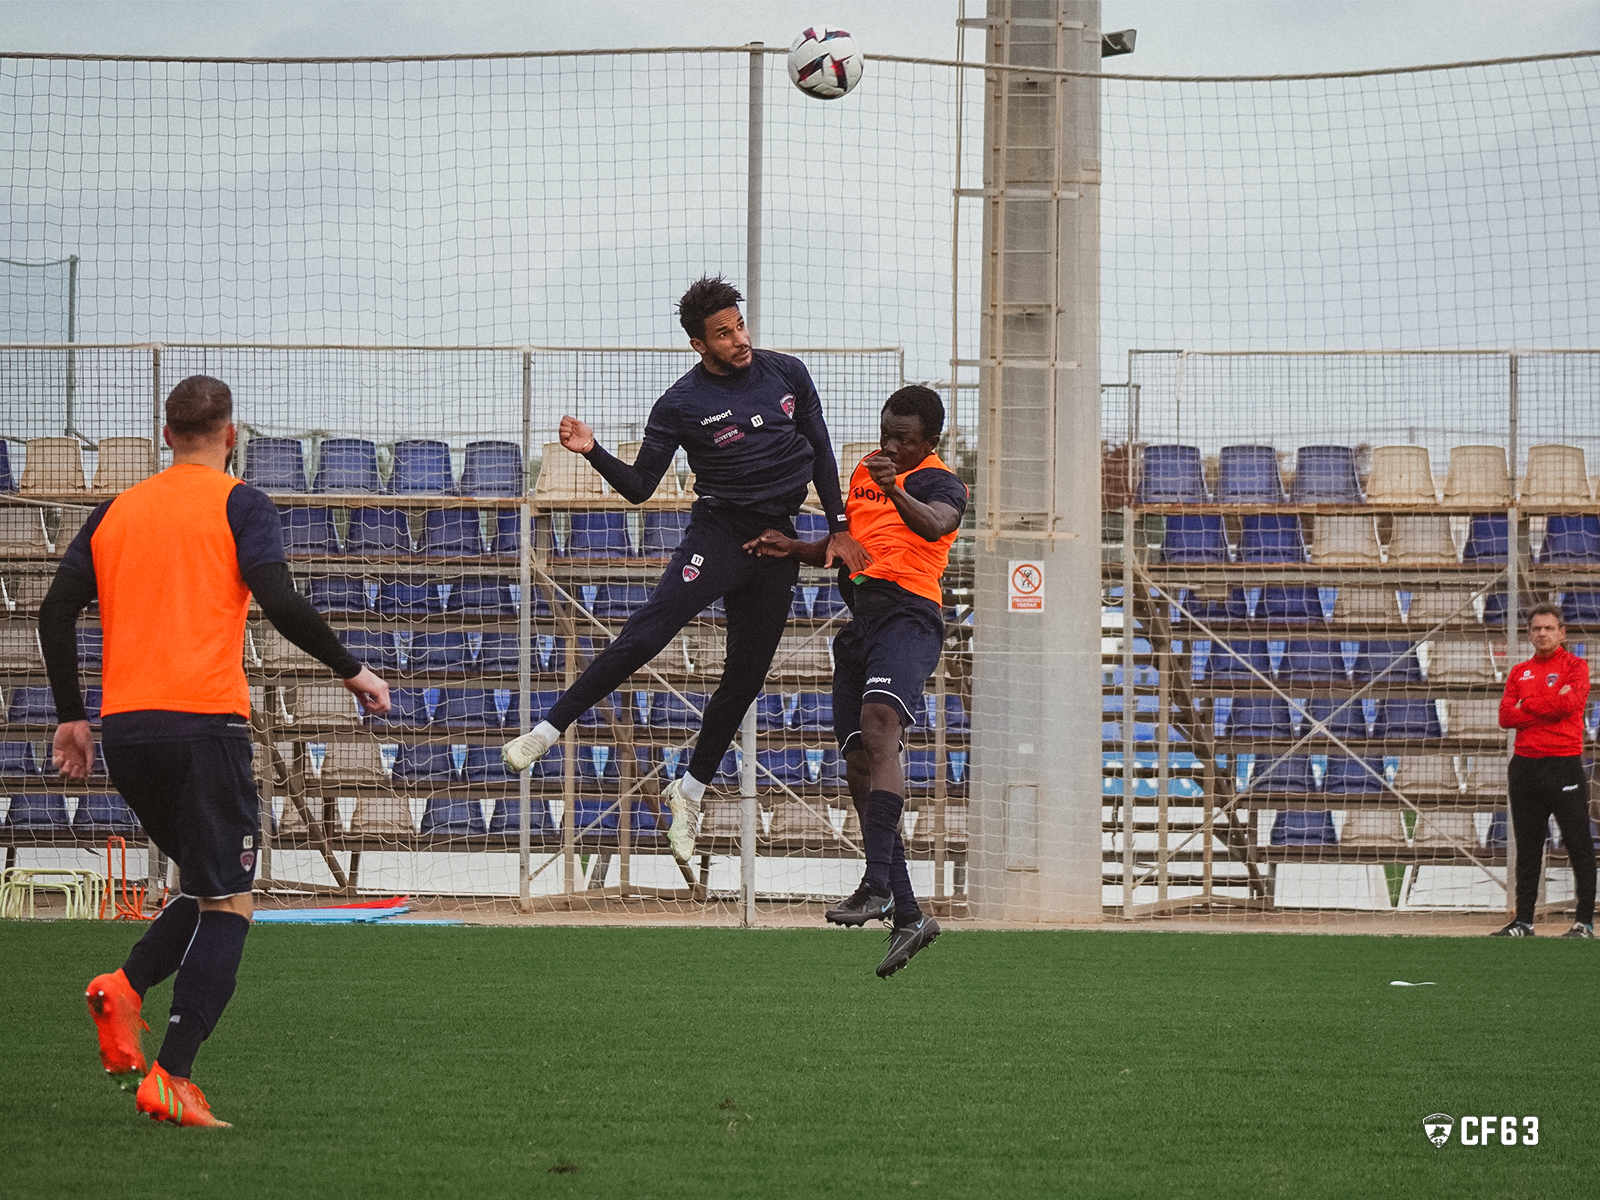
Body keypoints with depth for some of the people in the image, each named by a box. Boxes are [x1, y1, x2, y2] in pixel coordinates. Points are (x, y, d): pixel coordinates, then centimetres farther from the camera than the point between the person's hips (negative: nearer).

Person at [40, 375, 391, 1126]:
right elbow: (279, 602, -12)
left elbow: (56, 612, 12)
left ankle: (125, 987, -6)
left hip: (123, 727, 6)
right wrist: (353, 673, -2)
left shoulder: (114, 512, 15)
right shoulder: (239, 506, 1)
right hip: (203, 719, -6)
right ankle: (170, 1080, -15)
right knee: (227, 904, -2)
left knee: (205, 886, 21)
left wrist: (71, 718, 19)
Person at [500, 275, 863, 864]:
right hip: (718, 532, -4)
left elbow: (820, 451, 15)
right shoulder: (681, 405, -6)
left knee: (745, 677, 4)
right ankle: (547, 731, -23)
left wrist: (838, 527, 10)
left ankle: (690, 789, 19)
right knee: (647, 632, -22)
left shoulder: (787, 374, 5)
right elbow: (639, 487, -5)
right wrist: (592, 452, -22)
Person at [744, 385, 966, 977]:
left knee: (877, 721, -31)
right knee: (859, 766, 3)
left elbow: (935, 526, -25)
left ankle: (878, 883, -40)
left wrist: (896, 490, -44)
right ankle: (906, 914, 6)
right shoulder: (863, 473, 23)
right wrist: (794, 548, 16)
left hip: (908, 612, -8)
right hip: (860, 617, 9)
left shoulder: (941, 483, -1)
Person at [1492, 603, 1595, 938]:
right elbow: (1506, 716, 4)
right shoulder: (1519, 672, 16)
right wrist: (1548, 708, -8)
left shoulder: (1574, 666, 2)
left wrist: (1526, 705, -4)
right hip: (1524, 765, 5)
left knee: (1578, 845, -5)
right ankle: (1523, 921, 12)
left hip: (1564, 763, -5)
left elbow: (1570, 703, -15)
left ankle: (1585, 921, -5)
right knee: (1527, 849, 8)